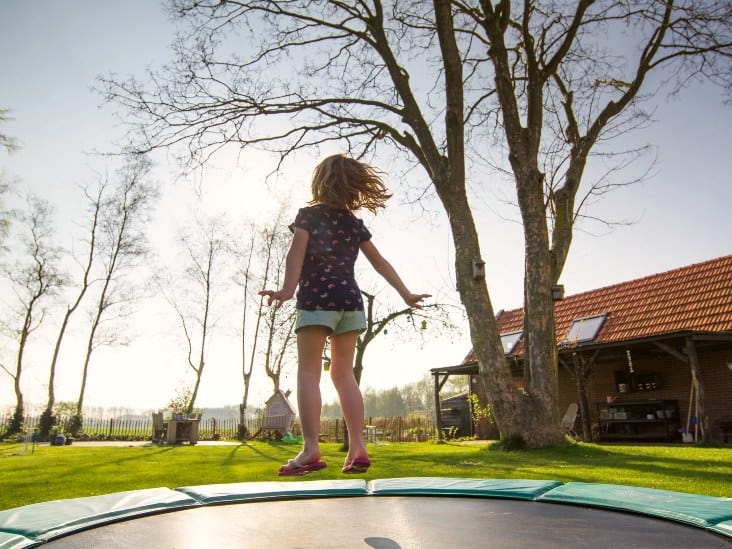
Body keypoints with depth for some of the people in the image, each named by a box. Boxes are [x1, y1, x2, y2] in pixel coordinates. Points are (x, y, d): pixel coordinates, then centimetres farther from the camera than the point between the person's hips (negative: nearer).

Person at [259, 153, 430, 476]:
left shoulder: (308, 214, 4)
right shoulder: (355, 223, 16)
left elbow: (296, 253, -11)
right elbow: (380, 262, 17)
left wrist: (287, 289, -23)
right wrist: (405, 294, 22)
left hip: (316, 299, -4)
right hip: (350, 301, 5)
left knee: (308, 371, -4)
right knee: (343, 373, 7)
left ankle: (311, 449, -13)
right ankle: (358, 448, 2)